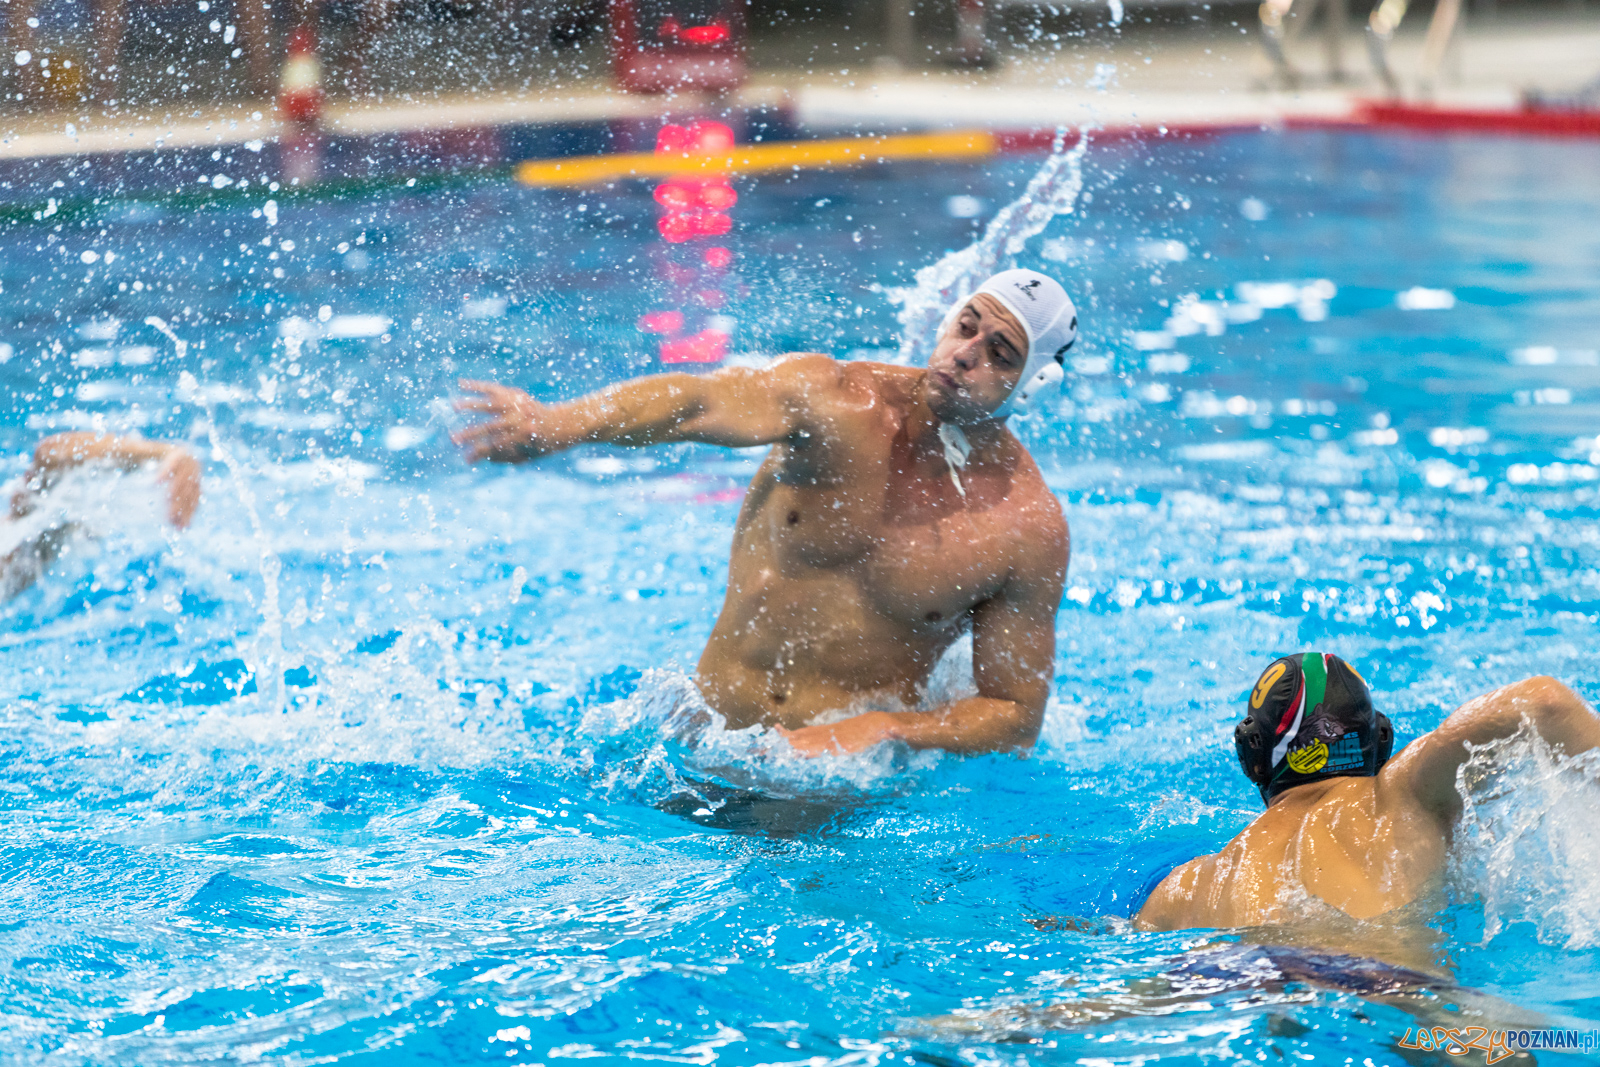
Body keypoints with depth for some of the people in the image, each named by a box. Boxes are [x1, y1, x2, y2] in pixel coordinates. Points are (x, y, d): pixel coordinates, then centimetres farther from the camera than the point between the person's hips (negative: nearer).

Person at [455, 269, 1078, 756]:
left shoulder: (1029, 529, -11)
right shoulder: (834, 399, -12)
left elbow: (1016, 720, -4)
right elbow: (698, 403, -33)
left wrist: (881, 731, -21)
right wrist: (564, 422, -53)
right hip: (707, 729, 2)